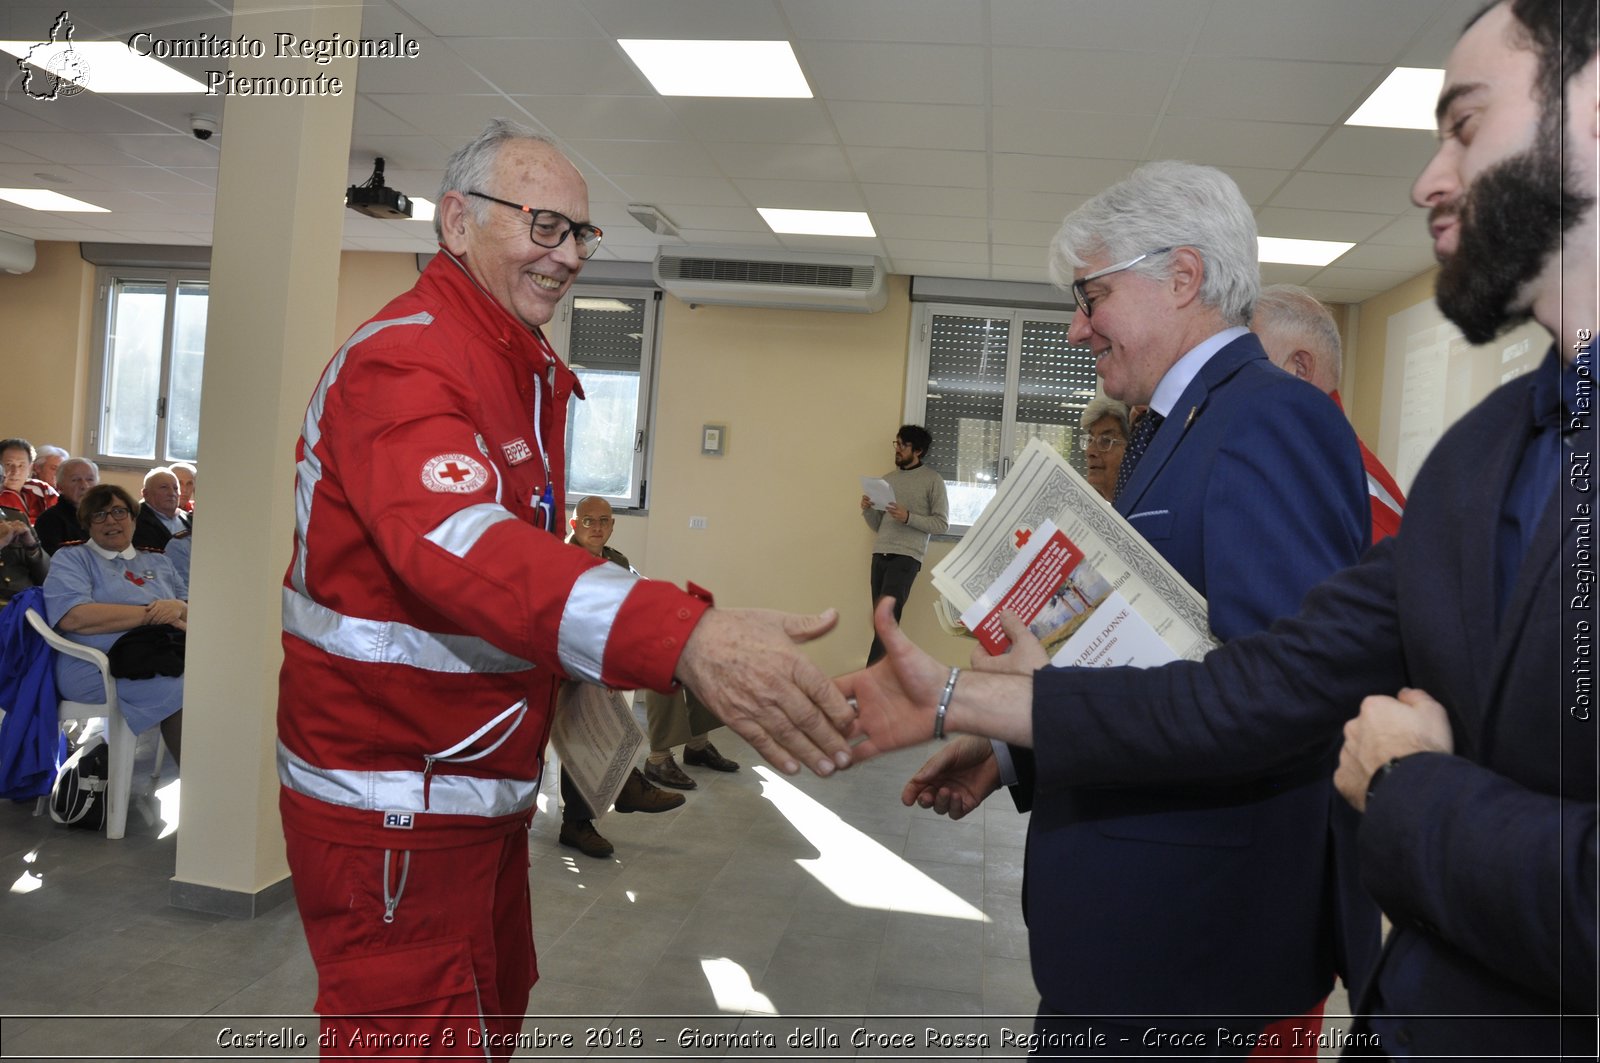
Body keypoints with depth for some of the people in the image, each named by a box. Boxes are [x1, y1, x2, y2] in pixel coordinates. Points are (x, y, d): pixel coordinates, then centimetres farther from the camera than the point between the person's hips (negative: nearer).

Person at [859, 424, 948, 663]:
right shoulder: (888, 479, 18)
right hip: (880, 555, 6)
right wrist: (867, 510, -1)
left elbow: (942, 524, -2)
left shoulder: (933, 480, 3)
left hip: (906, 557, -6)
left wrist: (908, 517, -14)